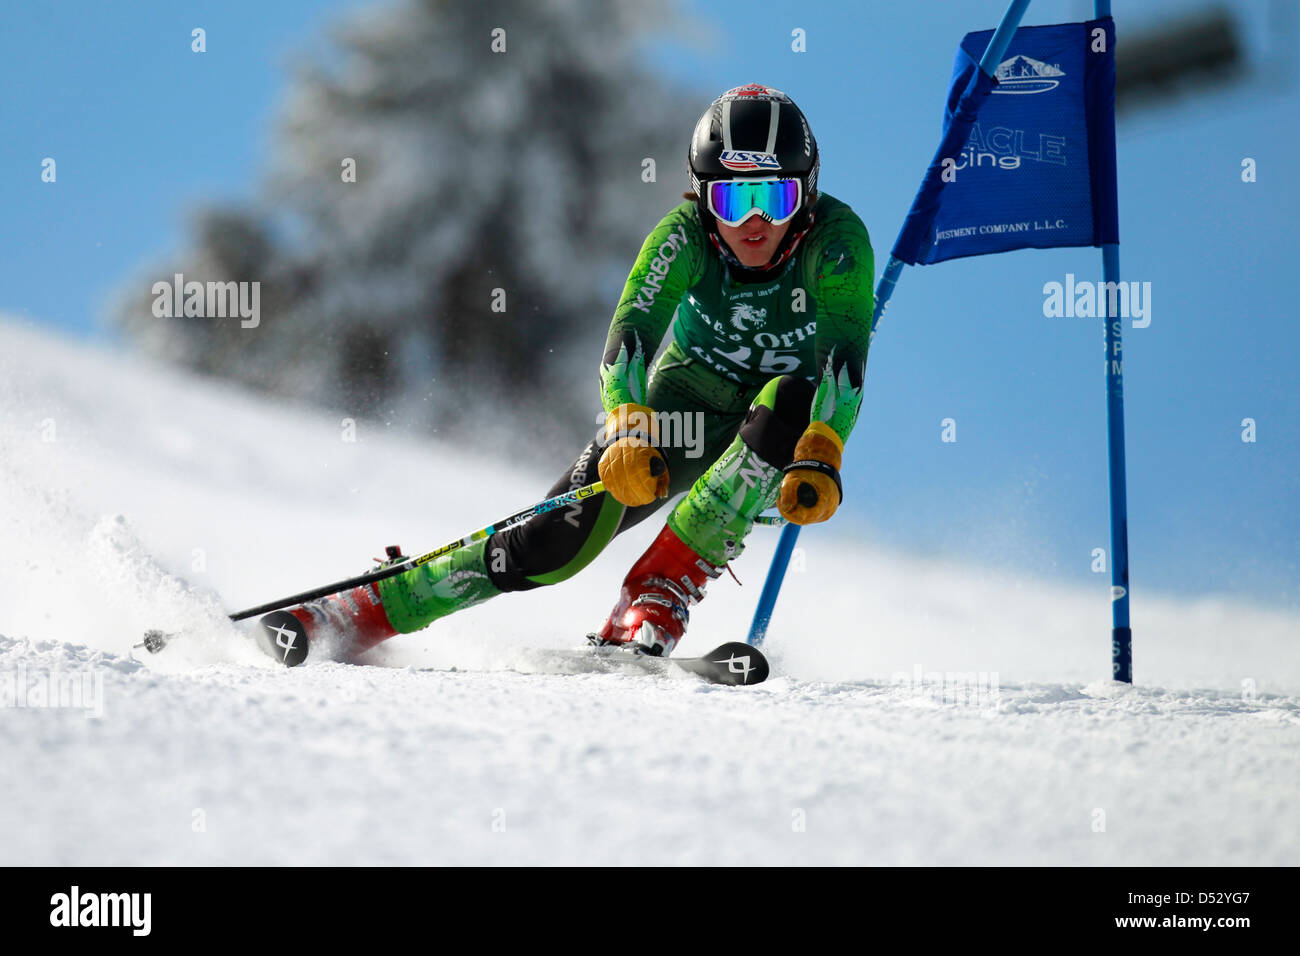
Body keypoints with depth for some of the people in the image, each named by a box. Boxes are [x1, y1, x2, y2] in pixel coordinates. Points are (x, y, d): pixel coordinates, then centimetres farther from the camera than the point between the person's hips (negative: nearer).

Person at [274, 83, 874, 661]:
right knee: (558, 538, -19)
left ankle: (664, 591, -33)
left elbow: (844, 359, -37)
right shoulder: (686, 235, -21)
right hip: (683, 405, 1)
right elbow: (631, 334, -32)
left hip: (788, 424, -1)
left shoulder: (836, 240, -25)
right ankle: (358, 612, -8)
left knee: (785, 403, -38)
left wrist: (818, 461, -54)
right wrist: (629, 431, -51)